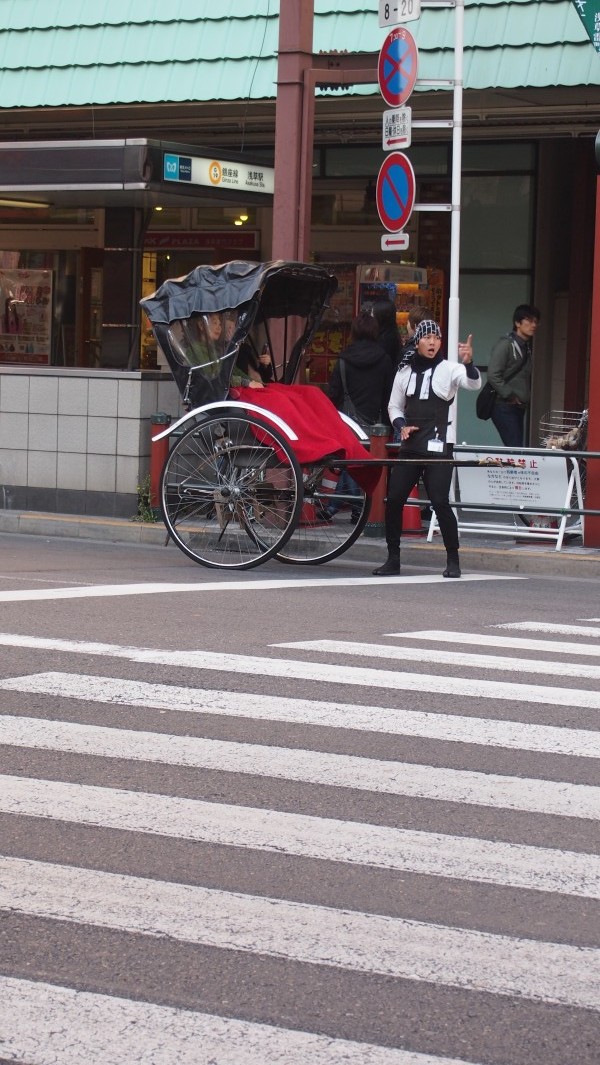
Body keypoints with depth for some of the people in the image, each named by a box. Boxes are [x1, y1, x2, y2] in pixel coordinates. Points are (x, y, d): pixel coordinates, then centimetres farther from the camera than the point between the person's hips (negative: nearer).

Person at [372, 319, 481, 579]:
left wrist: (468, 363, -40)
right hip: (409, 447, 5)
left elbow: (474, 383, -20)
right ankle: (393, 559, 12)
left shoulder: (449, 369, -1)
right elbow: (394, 406, 22)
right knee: (393, 499, 1)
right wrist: (401, 426, 2)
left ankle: (452, 560, -1)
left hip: (438, 448, -5)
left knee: (440, 502, -11)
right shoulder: (405, 372, 11)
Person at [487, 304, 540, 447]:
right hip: (504, 407, -8)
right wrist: (510, 396, -14)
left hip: (519, 407, 8)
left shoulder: (527, 347, 15)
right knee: (515, 447, -15)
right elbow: (493, 375, -18)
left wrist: (527, 398, 11)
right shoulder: (505, 345, -10)